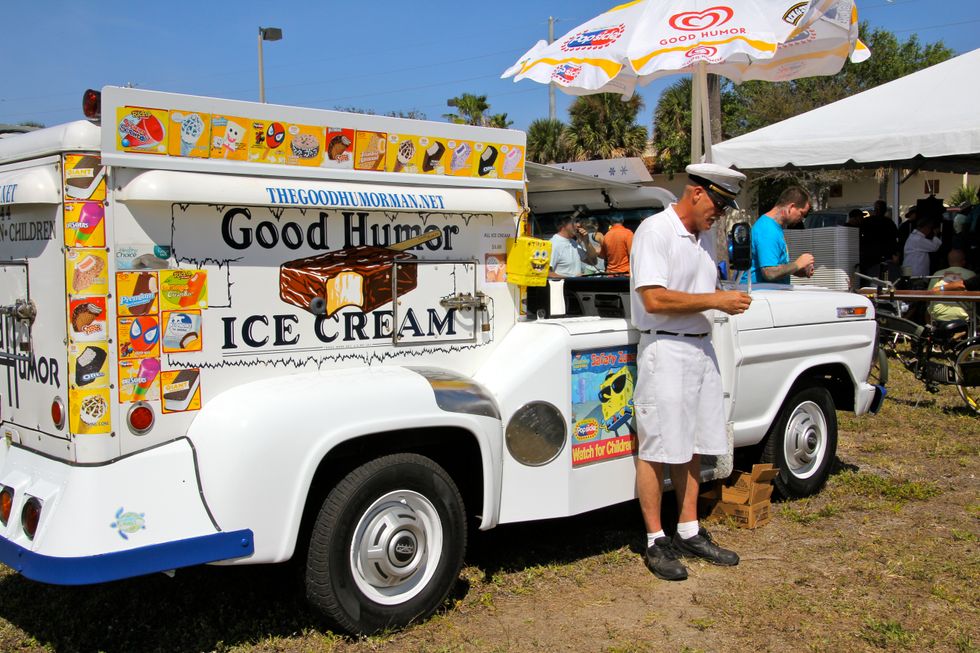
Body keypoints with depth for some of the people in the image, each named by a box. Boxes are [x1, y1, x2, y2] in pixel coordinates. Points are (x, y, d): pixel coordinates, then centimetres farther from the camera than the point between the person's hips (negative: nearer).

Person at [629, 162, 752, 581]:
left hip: (701, 348, 9)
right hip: (665, 349, -9)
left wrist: (726, 297, 5)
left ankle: (689, 532, 24)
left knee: (692, 447, 13)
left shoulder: (703, 236, 16)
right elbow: (654, 299, -21)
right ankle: (656, 542, 7)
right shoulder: (654, 231, -12)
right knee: (657, 449, -2)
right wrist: (714, 301, -17)